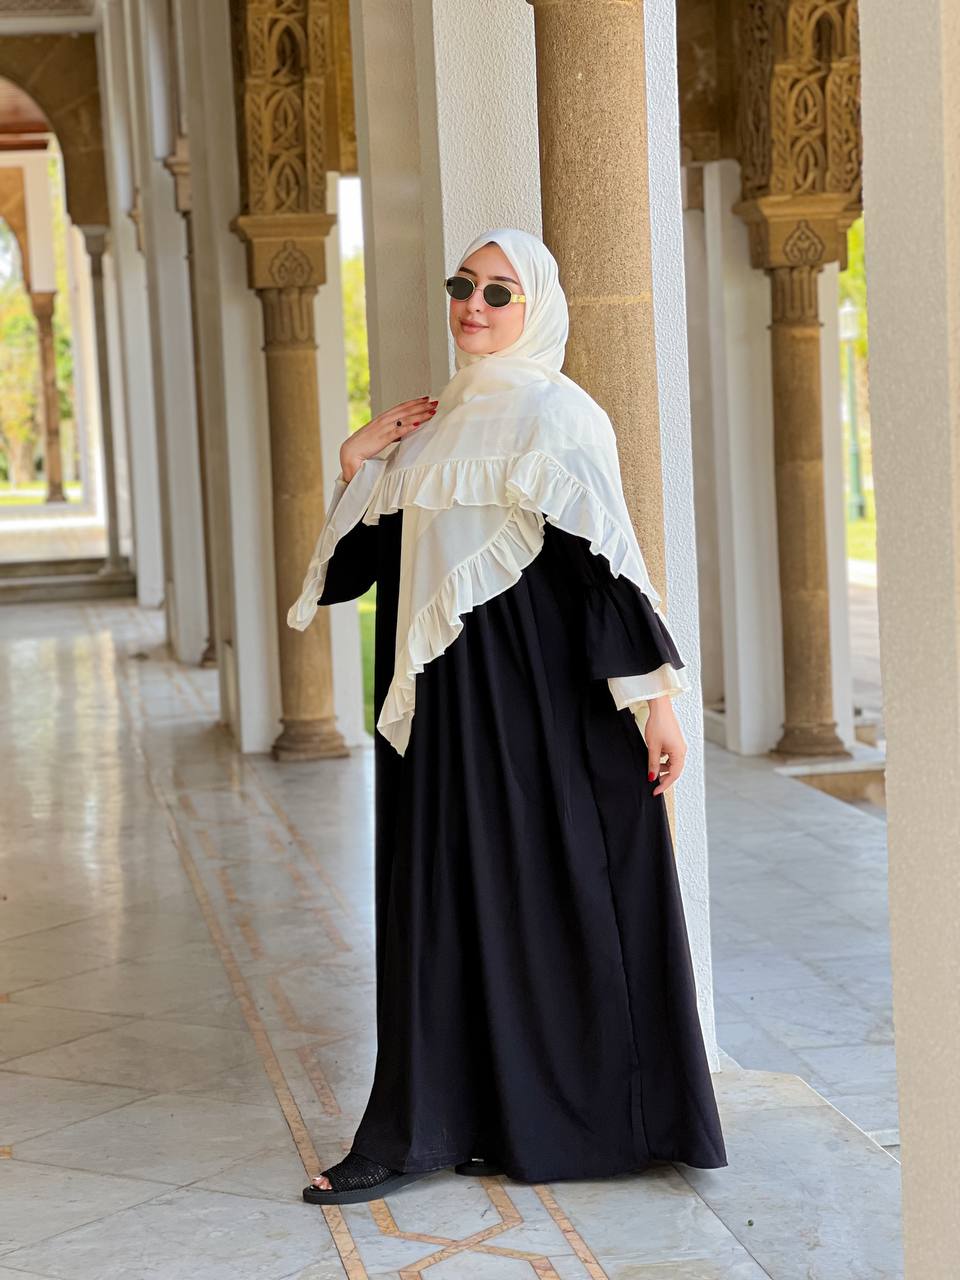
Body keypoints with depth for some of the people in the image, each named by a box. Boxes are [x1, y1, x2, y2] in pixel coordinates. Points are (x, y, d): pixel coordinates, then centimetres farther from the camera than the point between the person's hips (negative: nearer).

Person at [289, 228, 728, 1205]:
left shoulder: (554, 417, -9)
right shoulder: (443, 419, 16)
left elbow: (605, 557, -16)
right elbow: (370, 559, 19)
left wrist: (653, 692, -20)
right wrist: (356, 465, 3)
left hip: (526, 688, -8)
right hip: (440, 691, 8)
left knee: (526, 886, -1)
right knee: (442, 892, 9)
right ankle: (422, 1128, 16)